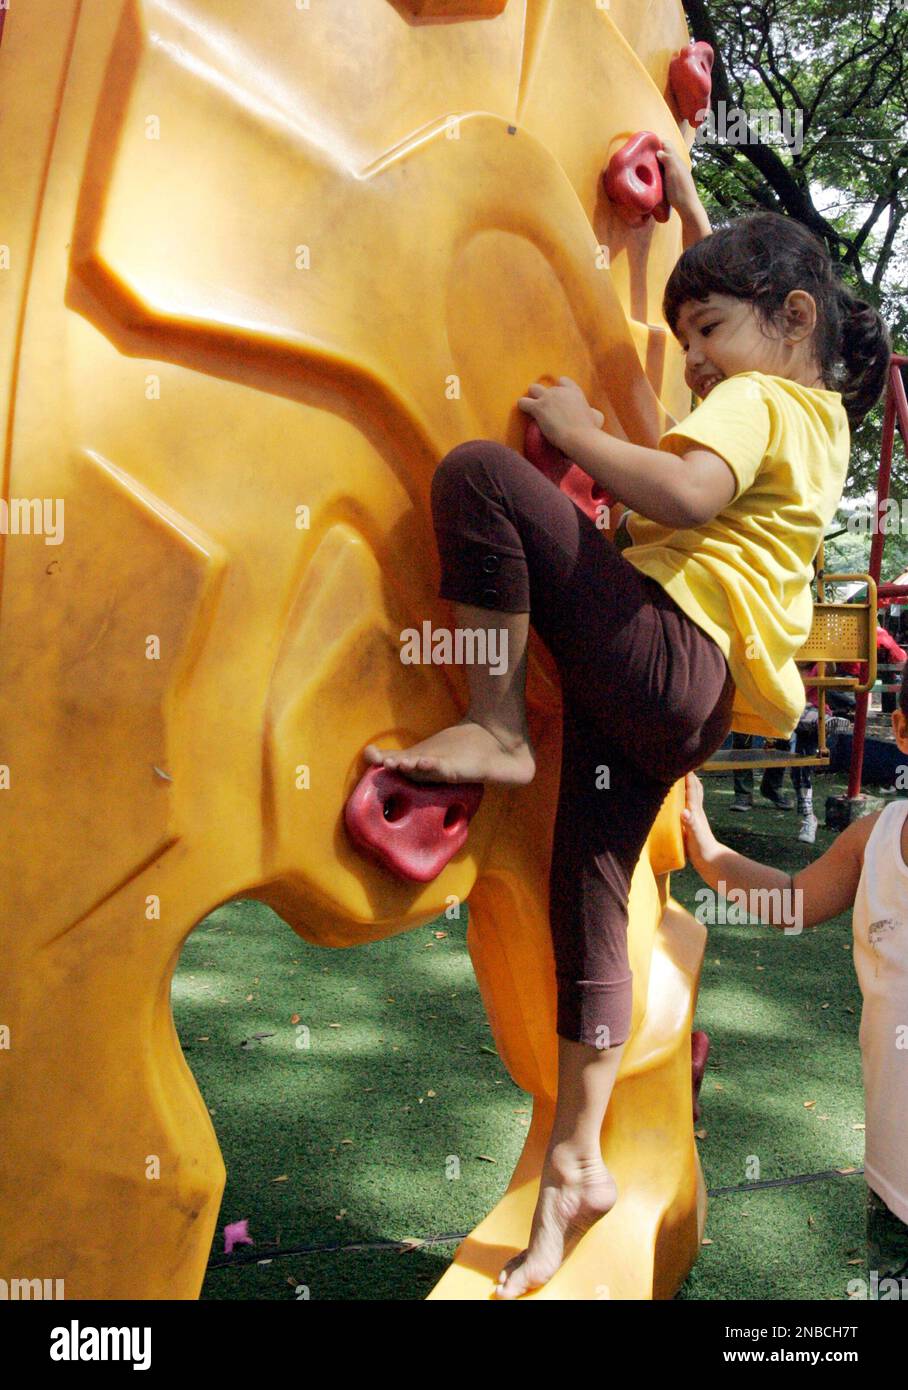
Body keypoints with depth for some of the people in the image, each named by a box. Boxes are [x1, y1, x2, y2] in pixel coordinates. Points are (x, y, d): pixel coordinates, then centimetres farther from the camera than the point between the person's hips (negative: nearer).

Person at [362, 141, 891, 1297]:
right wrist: (687, 203, 45)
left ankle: (494, 727, -16)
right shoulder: (819, 410, 26)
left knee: (476, 472, -15)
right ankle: (575, 1167, 18)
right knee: (587, 899, 10)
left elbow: (688, 489, -23)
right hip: (687, 707, 10)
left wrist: (581, 432, -10)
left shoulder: (754, 398, -1)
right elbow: (738, 284, 43)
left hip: (661, 650, -10)